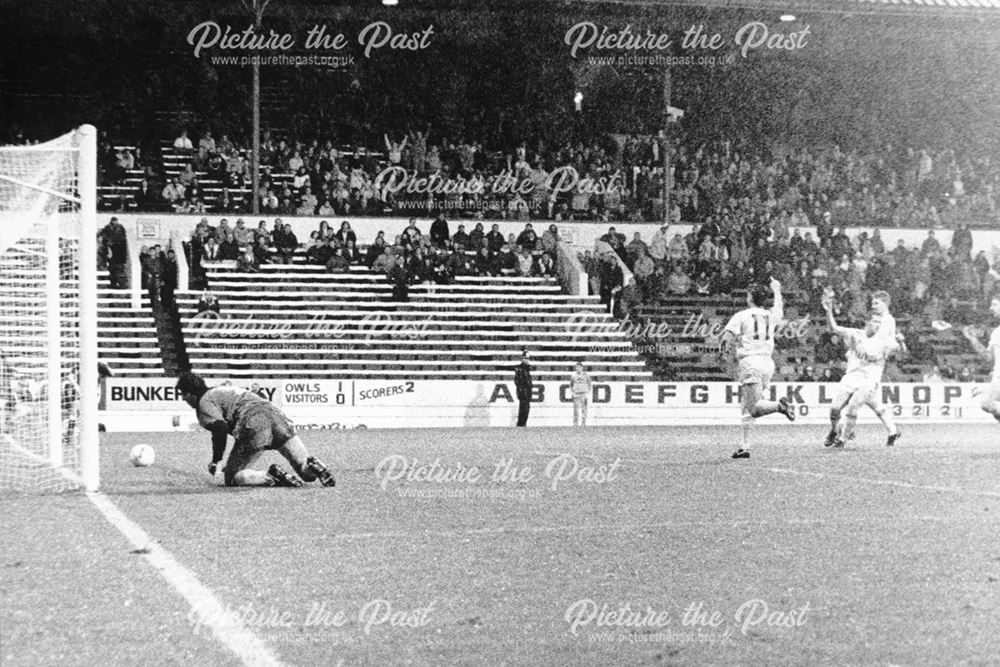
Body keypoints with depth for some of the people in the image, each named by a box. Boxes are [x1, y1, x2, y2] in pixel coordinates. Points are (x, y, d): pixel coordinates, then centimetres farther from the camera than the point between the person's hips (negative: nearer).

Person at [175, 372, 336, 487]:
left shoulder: (204, 402, 10)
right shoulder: (223, 390, 36)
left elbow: (220, 428, -10)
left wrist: (216, 460, -3)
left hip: (254, 425, -7)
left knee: (231, 478, 5)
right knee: (307, 472, 11)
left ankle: (271, 477, -17)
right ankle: (315, 468, -23)